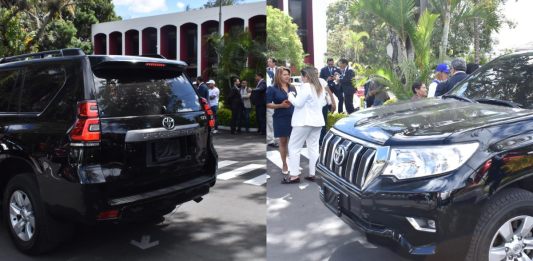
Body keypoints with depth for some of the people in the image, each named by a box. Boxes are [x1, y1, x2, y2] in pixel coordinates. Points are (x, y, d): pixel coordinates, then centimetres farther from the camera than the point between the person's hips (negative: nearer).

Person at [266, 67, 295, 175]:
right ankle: (284, 165, 16)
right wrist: (281, 105, -18)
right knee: (283, 142, 4)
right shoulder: (272, 89, -4)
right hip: (280, 118, -3)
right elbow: (268, 104, -8)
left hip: (293, 118, 3)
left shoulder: (292, 88, 10)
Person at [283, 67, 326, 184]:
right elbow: (323, 103, 25)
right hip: (317, 121, 9)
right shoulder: (320, 88, 14)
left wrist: (290, 96, 0)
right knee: (314, 148, 8)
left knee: (294, 147, -2)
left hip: (304, 121, -9)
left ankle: (294, 175, -4)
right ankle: (312, 174, 8)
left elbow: (298, 103, -16)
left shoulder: (306, 87, -14)